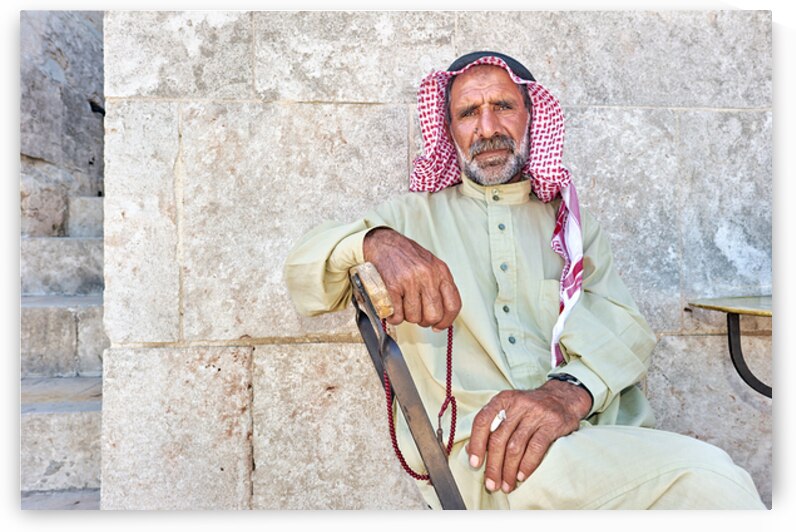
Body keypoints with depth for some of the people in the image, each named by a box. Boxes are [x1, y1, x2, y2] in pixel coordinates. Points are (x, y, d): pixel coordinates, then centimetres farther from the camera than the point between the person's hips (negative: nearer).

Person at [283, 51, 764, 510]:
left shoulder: (571, 223, 19)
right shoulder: (414, 217, 13)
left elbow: (627, 328, 4)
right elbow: (304, 274, 2)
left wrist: (571, 390, -19)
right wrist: (376, 242, -22)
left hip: (599, 437, 4)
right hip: (469, 454, -3)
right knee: (704, 476, -25)